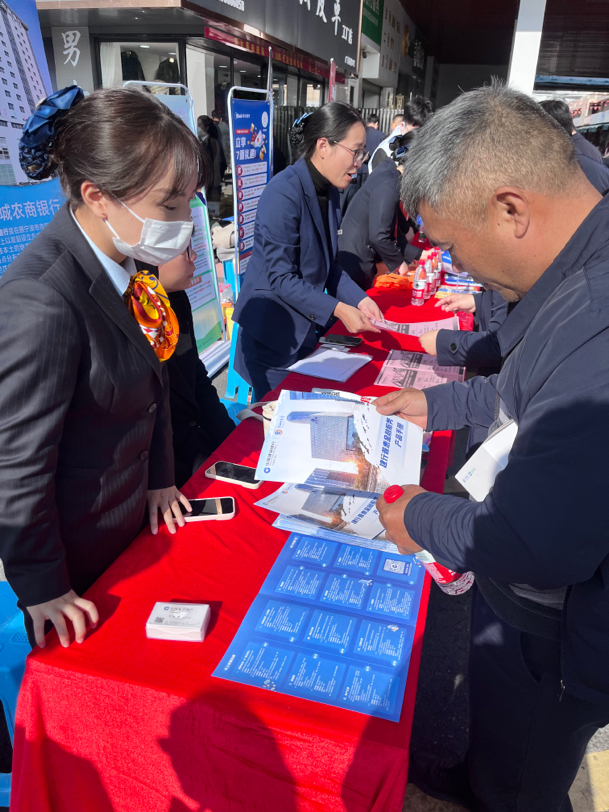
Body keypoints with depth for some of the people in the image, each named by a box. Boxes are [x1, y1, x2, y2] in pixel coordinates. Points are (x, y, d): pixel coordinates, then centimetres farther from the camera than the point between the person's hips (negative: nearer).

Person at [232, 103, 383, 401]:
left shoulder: (329, 191, 6)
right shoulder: (284, 193, -21)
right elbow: (281, 277, -23)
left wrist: (358, 299, -3)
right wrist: (339, 309, -25)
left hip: (304, 328, 8)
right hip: (273, 335, -8)